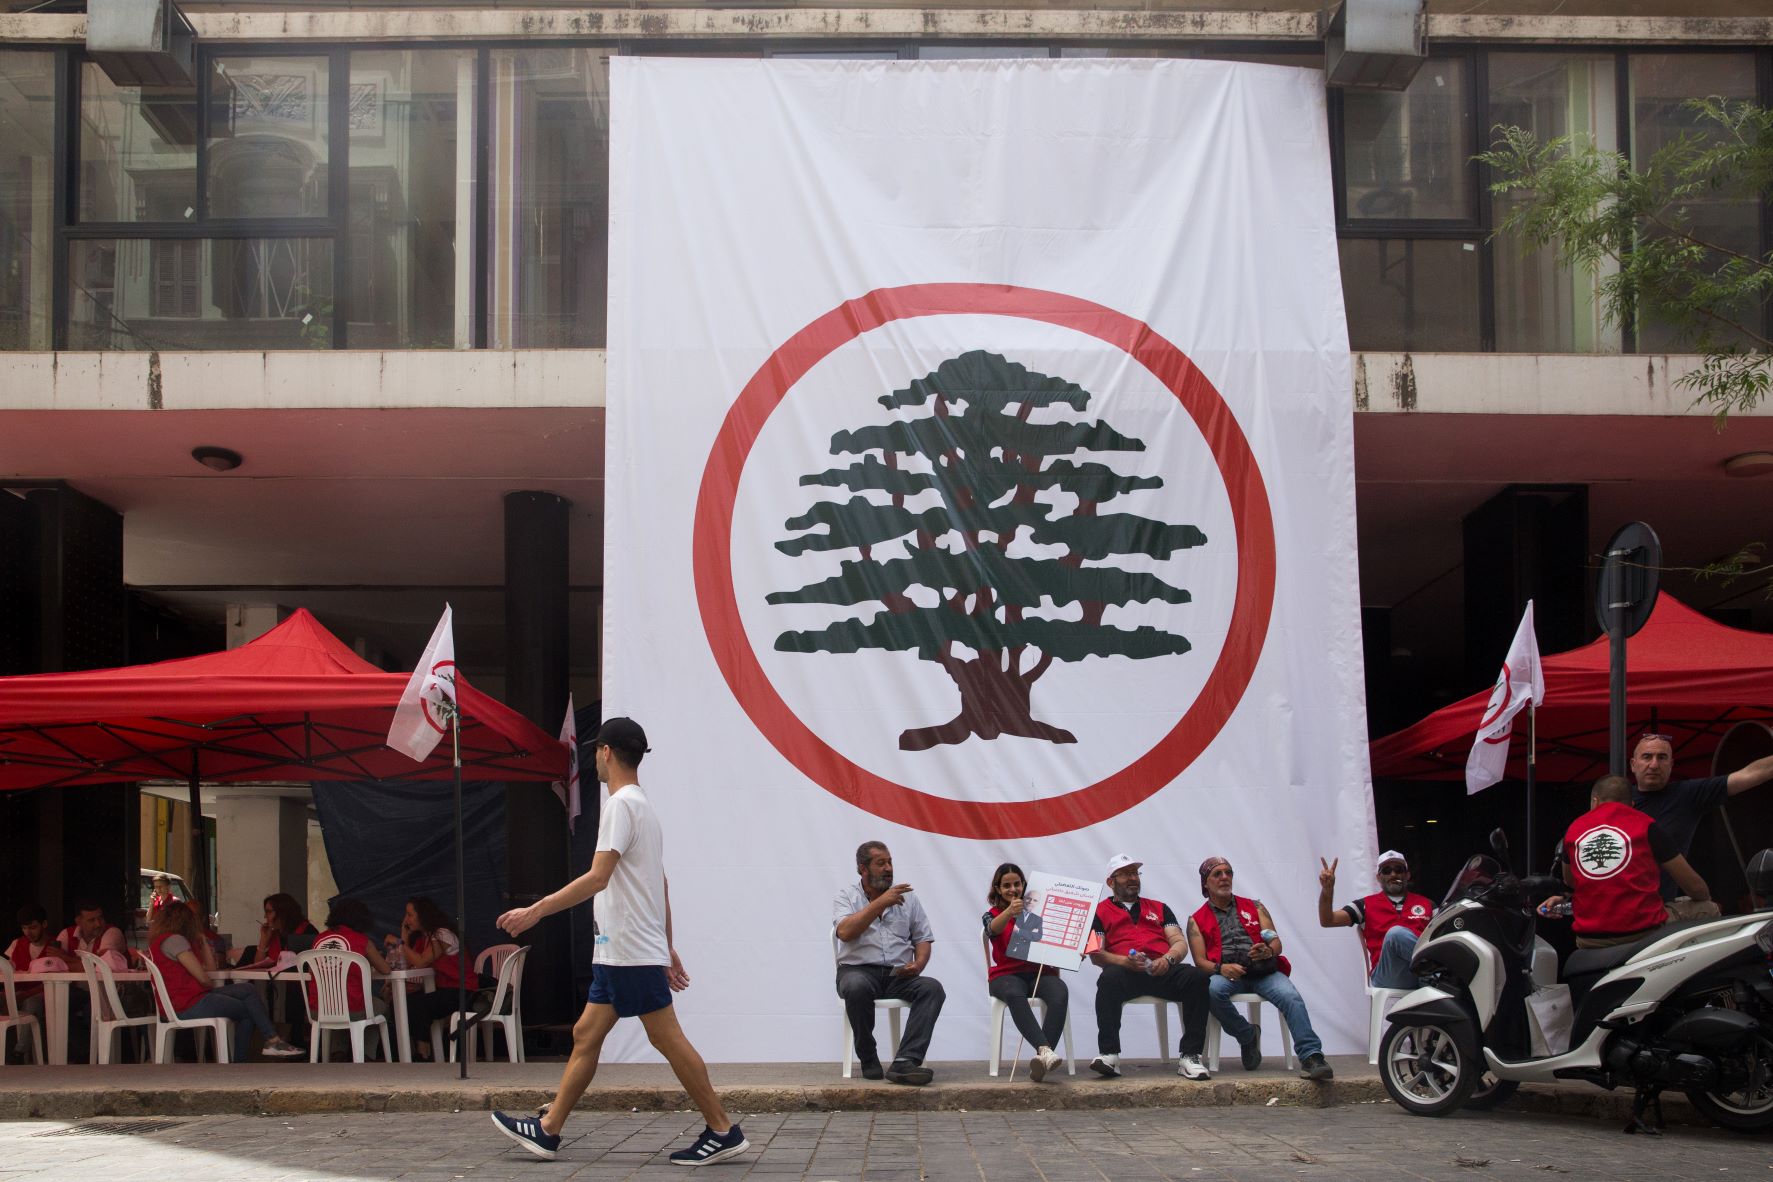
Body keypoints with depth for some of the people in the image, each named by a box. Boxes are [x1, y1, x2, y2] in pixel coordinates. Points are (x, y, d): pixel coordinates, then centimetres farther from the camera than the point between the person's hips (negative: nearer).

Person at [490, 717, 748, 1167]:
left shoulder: (621, 804, -13)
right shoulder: (644, 807, 18)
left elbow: (598, 877, -22)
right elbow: (661, 887, 20)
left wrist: (536, 910, -23)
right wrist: (668, 948, 22)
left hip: (632, 950, -10)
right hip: (619, 951, 10)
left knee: (667, 1038, -7)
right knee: (586, 1035, 10)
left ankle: (723, 1131, -3)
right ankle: (548, 1130, 13)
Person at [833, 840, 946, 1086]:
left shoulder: (907, 898, 16)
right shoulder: (846, 897, 6)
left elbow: (923, 939, 15)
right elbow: (845, 932, -14)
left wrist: (919, 964, -7)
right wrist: (880, 903, -16)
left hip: (898, 975, 3)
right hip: (858, 970, -3)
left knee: (933, 988, -28)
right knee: (857, 987, -39)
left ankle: (905, 1062, -40)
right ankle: (869, 1061, -18)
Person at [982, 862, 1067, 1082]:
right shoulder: (992, 915, 15)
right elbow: (993, 929, -11)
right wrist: (1010, 911, -33)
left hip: (1040, 971, 2)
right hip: (1006, 974, -2)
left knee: (1060, 993, -34)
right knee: (1015, 994, -39)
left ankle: (1041, 1057, -49)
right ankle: (1045, 1050, -58)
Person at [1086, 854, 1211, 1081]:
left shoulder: (1159, 908, 29)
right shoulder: (1101, 911, 20)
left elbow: (1180, 943, 17)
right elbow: (1095, 955, 7)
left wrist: (1168, 959, -8)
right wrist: (1124, 961, -14)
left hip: (1163, 970, 2)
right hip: (1125, 970, -2)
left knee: (1196, 977, -29)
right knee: (1109, 979, -38)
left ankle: (1189, 1057, -28)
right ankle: (1109, 1055, -39)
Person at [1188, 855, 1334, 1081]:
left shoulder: (1254, 907, 21)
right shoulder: (1197, 921, 16)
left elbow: (1276, 943, 11)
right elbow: (1200, 960, 4)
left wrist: (1269, 951, -15)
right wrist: (1220, 968, -18)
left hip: (1264, 971, 1)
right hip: (1228, 975, -1)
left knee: (1290, 996, -30)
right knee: (1213, 989, -36)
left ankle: (1311, 1056, -37)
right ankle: (1247, 1036, -11)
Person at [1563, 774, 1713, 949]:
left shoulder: (1573, 829, 12)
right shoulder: (1646, 825, 1)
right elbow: (1694, 887, 6)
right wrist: (1707, 900, 29)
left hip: (1588, 941, 3)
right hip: (1643, 932, -3)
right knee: (1709, 910, 17)